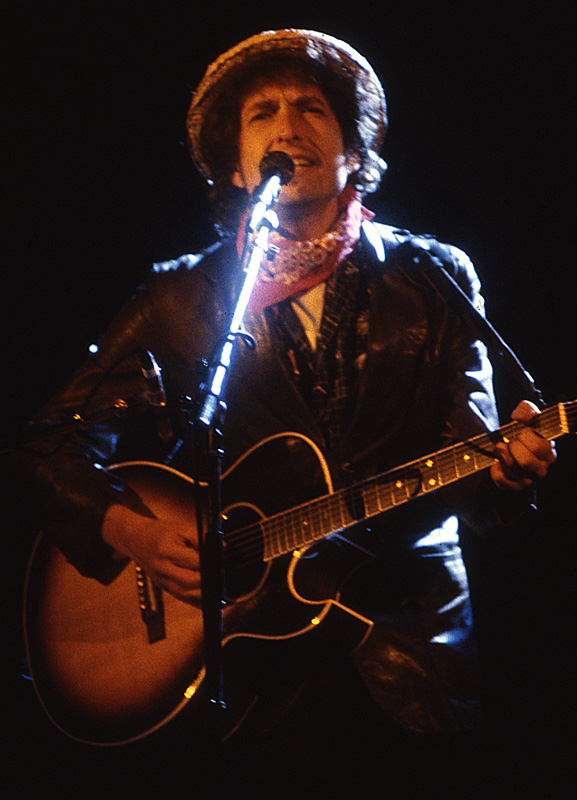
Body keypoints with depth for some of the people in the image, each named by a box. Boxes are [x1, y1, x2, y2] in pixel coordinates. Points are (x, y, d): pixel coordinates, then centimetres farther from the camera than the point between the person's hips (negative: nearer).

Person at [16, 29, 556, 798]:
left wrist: (506, 470, -19)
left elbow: (466, 473, 4)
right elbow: (57, 441, 9)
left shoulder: (433, 280, 9)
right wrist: (130, 530, -9)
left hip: (405, 630, 0)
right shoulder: (181, 299, 9)